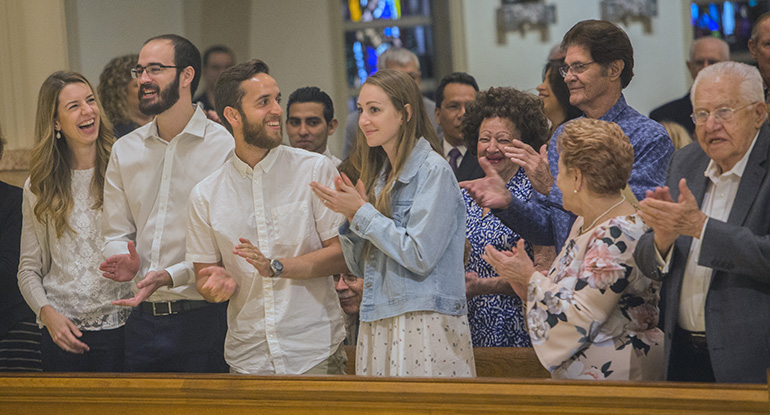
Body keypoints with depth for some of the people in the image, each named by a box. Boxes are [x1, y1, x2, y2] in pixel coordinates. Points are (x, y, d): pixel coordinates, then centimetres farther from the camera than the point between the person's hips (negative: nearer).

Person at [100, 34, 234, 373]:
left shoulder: (225, 147, -6)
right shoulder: (124, 151, 12)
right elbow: (116, 233, 14)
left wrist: (171, 276, -22)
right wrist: (124, 259, -9)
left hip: (202, 318, -5)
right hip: (142, 321, 5)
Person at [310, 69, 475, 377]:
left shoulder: (433, 170, -7)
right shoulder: (380, 174, 16)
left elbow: (421, 257, -16)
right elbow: (360, 267, 17)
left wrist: (363, 213, -11)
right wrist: (351, 216, -1)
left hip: (425, 325, -7)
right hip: (377, 326, 7)